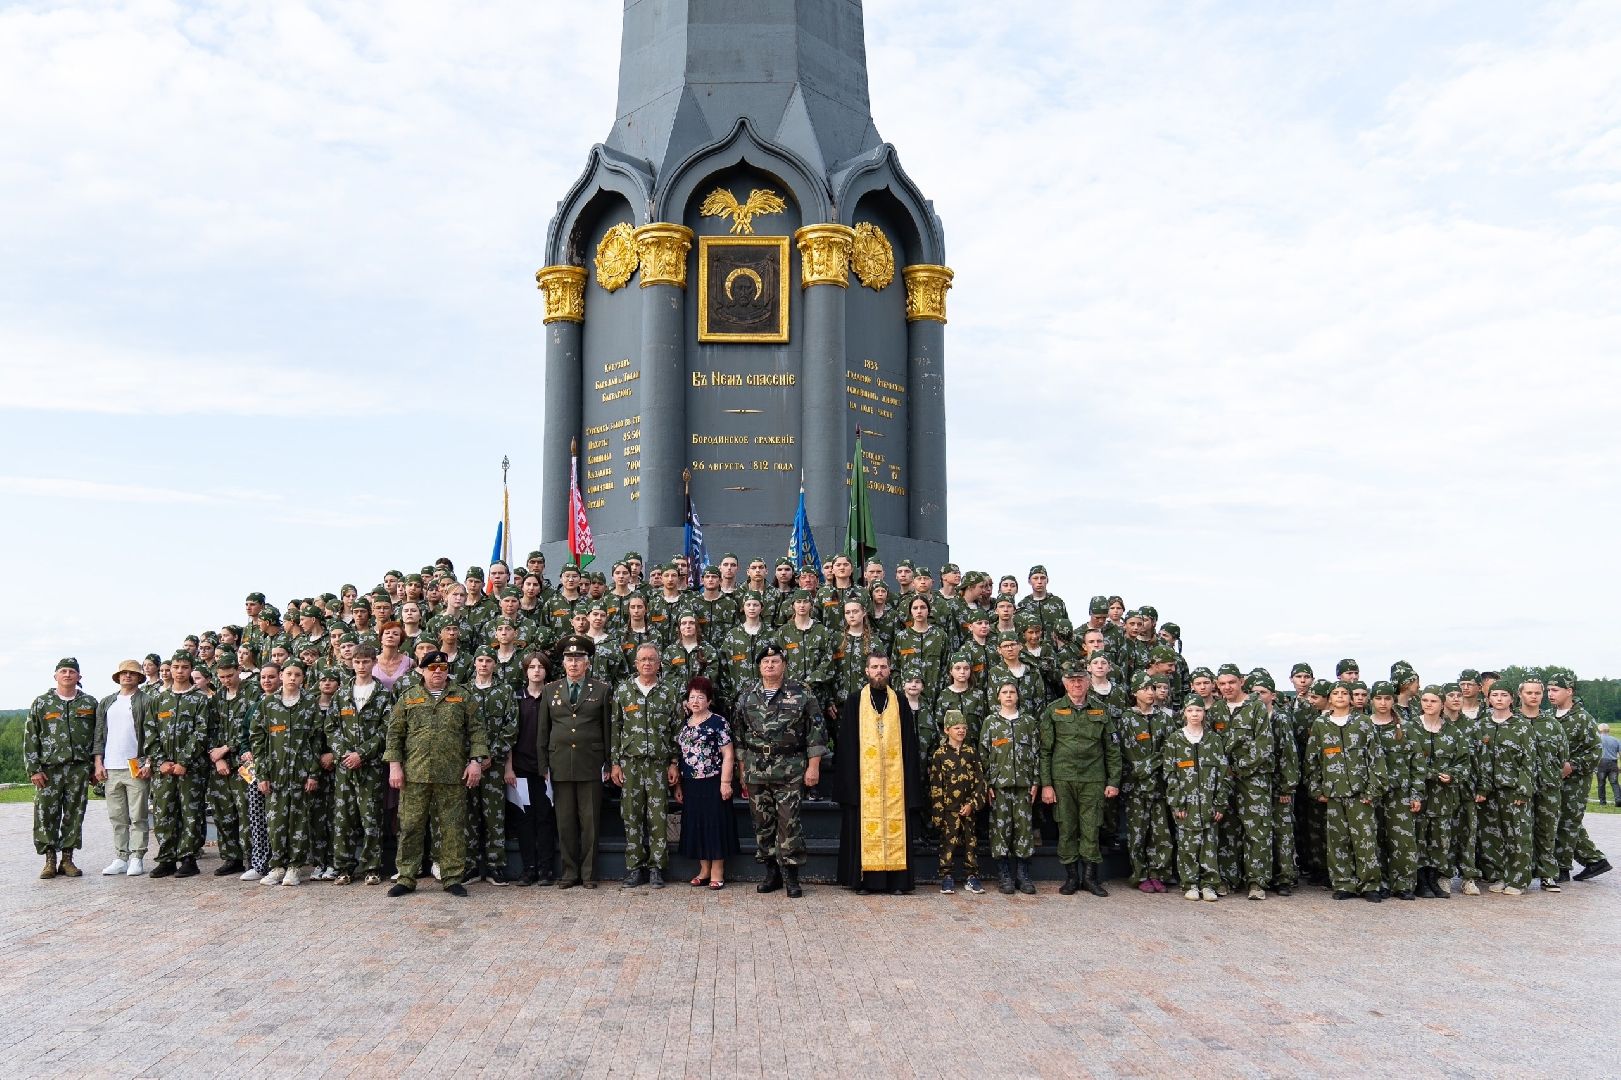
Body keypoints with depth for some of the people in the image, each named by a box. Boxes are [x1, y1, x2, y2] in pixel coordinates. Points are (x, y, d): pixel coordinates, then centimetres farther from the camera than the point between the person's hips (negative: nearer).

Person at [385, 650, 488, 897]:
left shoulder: (463, 696, 9)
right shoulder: (408, 698, 11)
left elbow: (476, 730, 5)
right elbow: (395, 733, 8)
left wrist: (476, 760, -5)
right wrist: (394, 765, -1)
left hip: (453, 775, 0)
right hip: (414, 774, 1)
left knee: (453, 828, 2)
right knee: (410, 826, 3)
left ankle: (453, 878, 10)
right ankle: (406, 879, 14)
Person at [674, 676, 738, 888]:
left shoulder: (718, 722, -5)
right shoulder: (684, 724, 12)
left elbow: (727, 755, -8)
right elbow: (679, 756, 17)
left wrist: (725, 782, -15)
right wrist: (678, 786, 14)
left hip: (713, 783, -6)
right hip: (691, 785, 6)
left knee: (715, 824, -1)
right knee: (696, 826, 9)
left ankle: (717, 872, 6)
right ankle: (704, 870, 19)